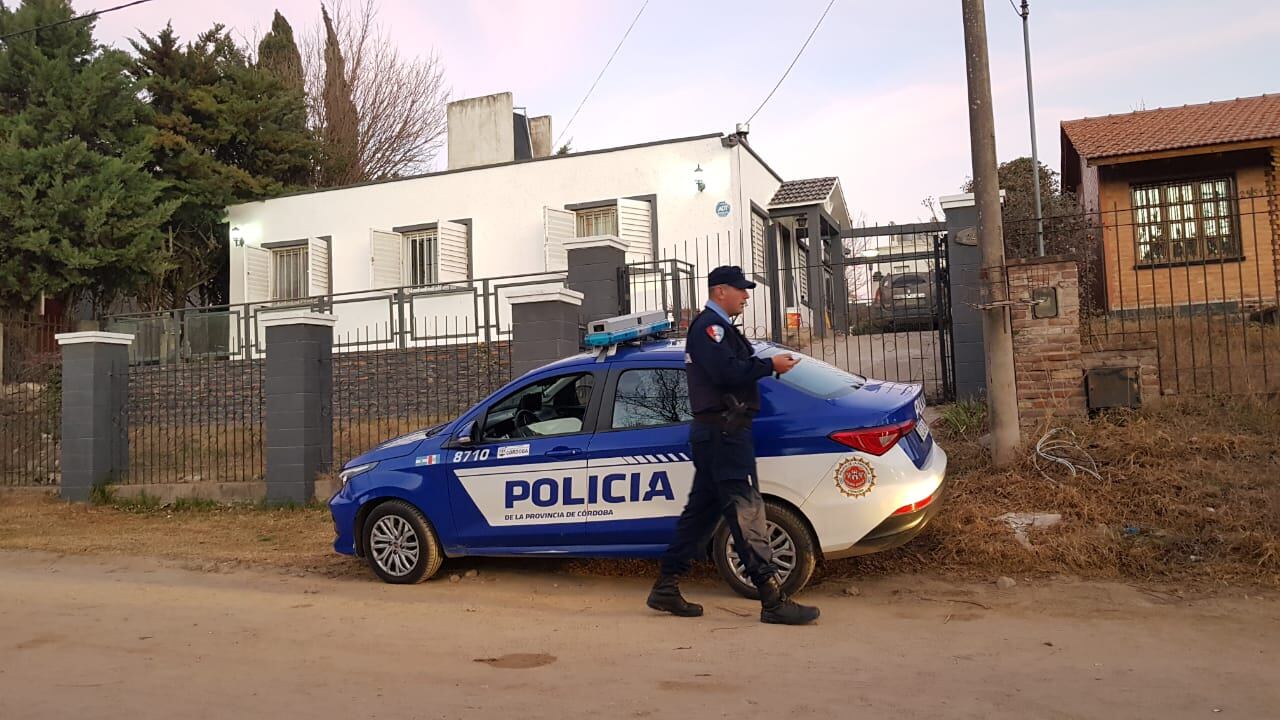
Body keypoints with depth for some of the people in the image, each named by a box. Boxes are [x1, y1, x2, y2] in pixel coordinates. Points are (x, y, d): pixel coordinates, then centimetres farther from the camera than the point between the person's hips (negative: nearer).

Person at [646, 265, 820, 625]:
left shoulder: (716, 326, 24)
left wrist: (767, 365, 7)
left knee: (701, 510, 12)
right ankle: (772, 600, -9)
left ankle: (666, 588, 16)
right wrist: (770, 365, -15)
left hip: (715, 430, 11)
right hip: (722, 430, -11)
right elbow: (726, 372, -23)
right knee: (746, 509, -11)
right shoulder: (709, 325, -10)